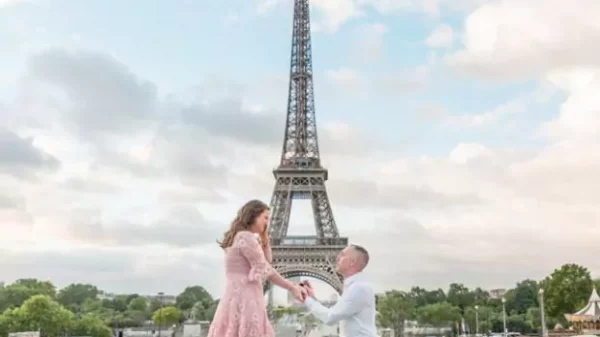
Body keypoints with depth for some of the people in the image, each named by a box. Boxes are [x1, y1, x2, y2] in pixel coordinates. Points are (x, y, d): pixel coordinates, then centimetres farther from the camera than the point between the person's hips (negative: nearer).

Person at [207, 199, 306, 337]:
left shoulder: (240, 238, 20)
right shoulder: (246, 238, -11)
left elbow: (265, 262, 23)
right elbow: (265, 271, -12)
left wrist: (264, 239, 15)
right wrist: (292, 288, -4)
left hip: (237, 300, 10)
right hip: (244, 302, -10)